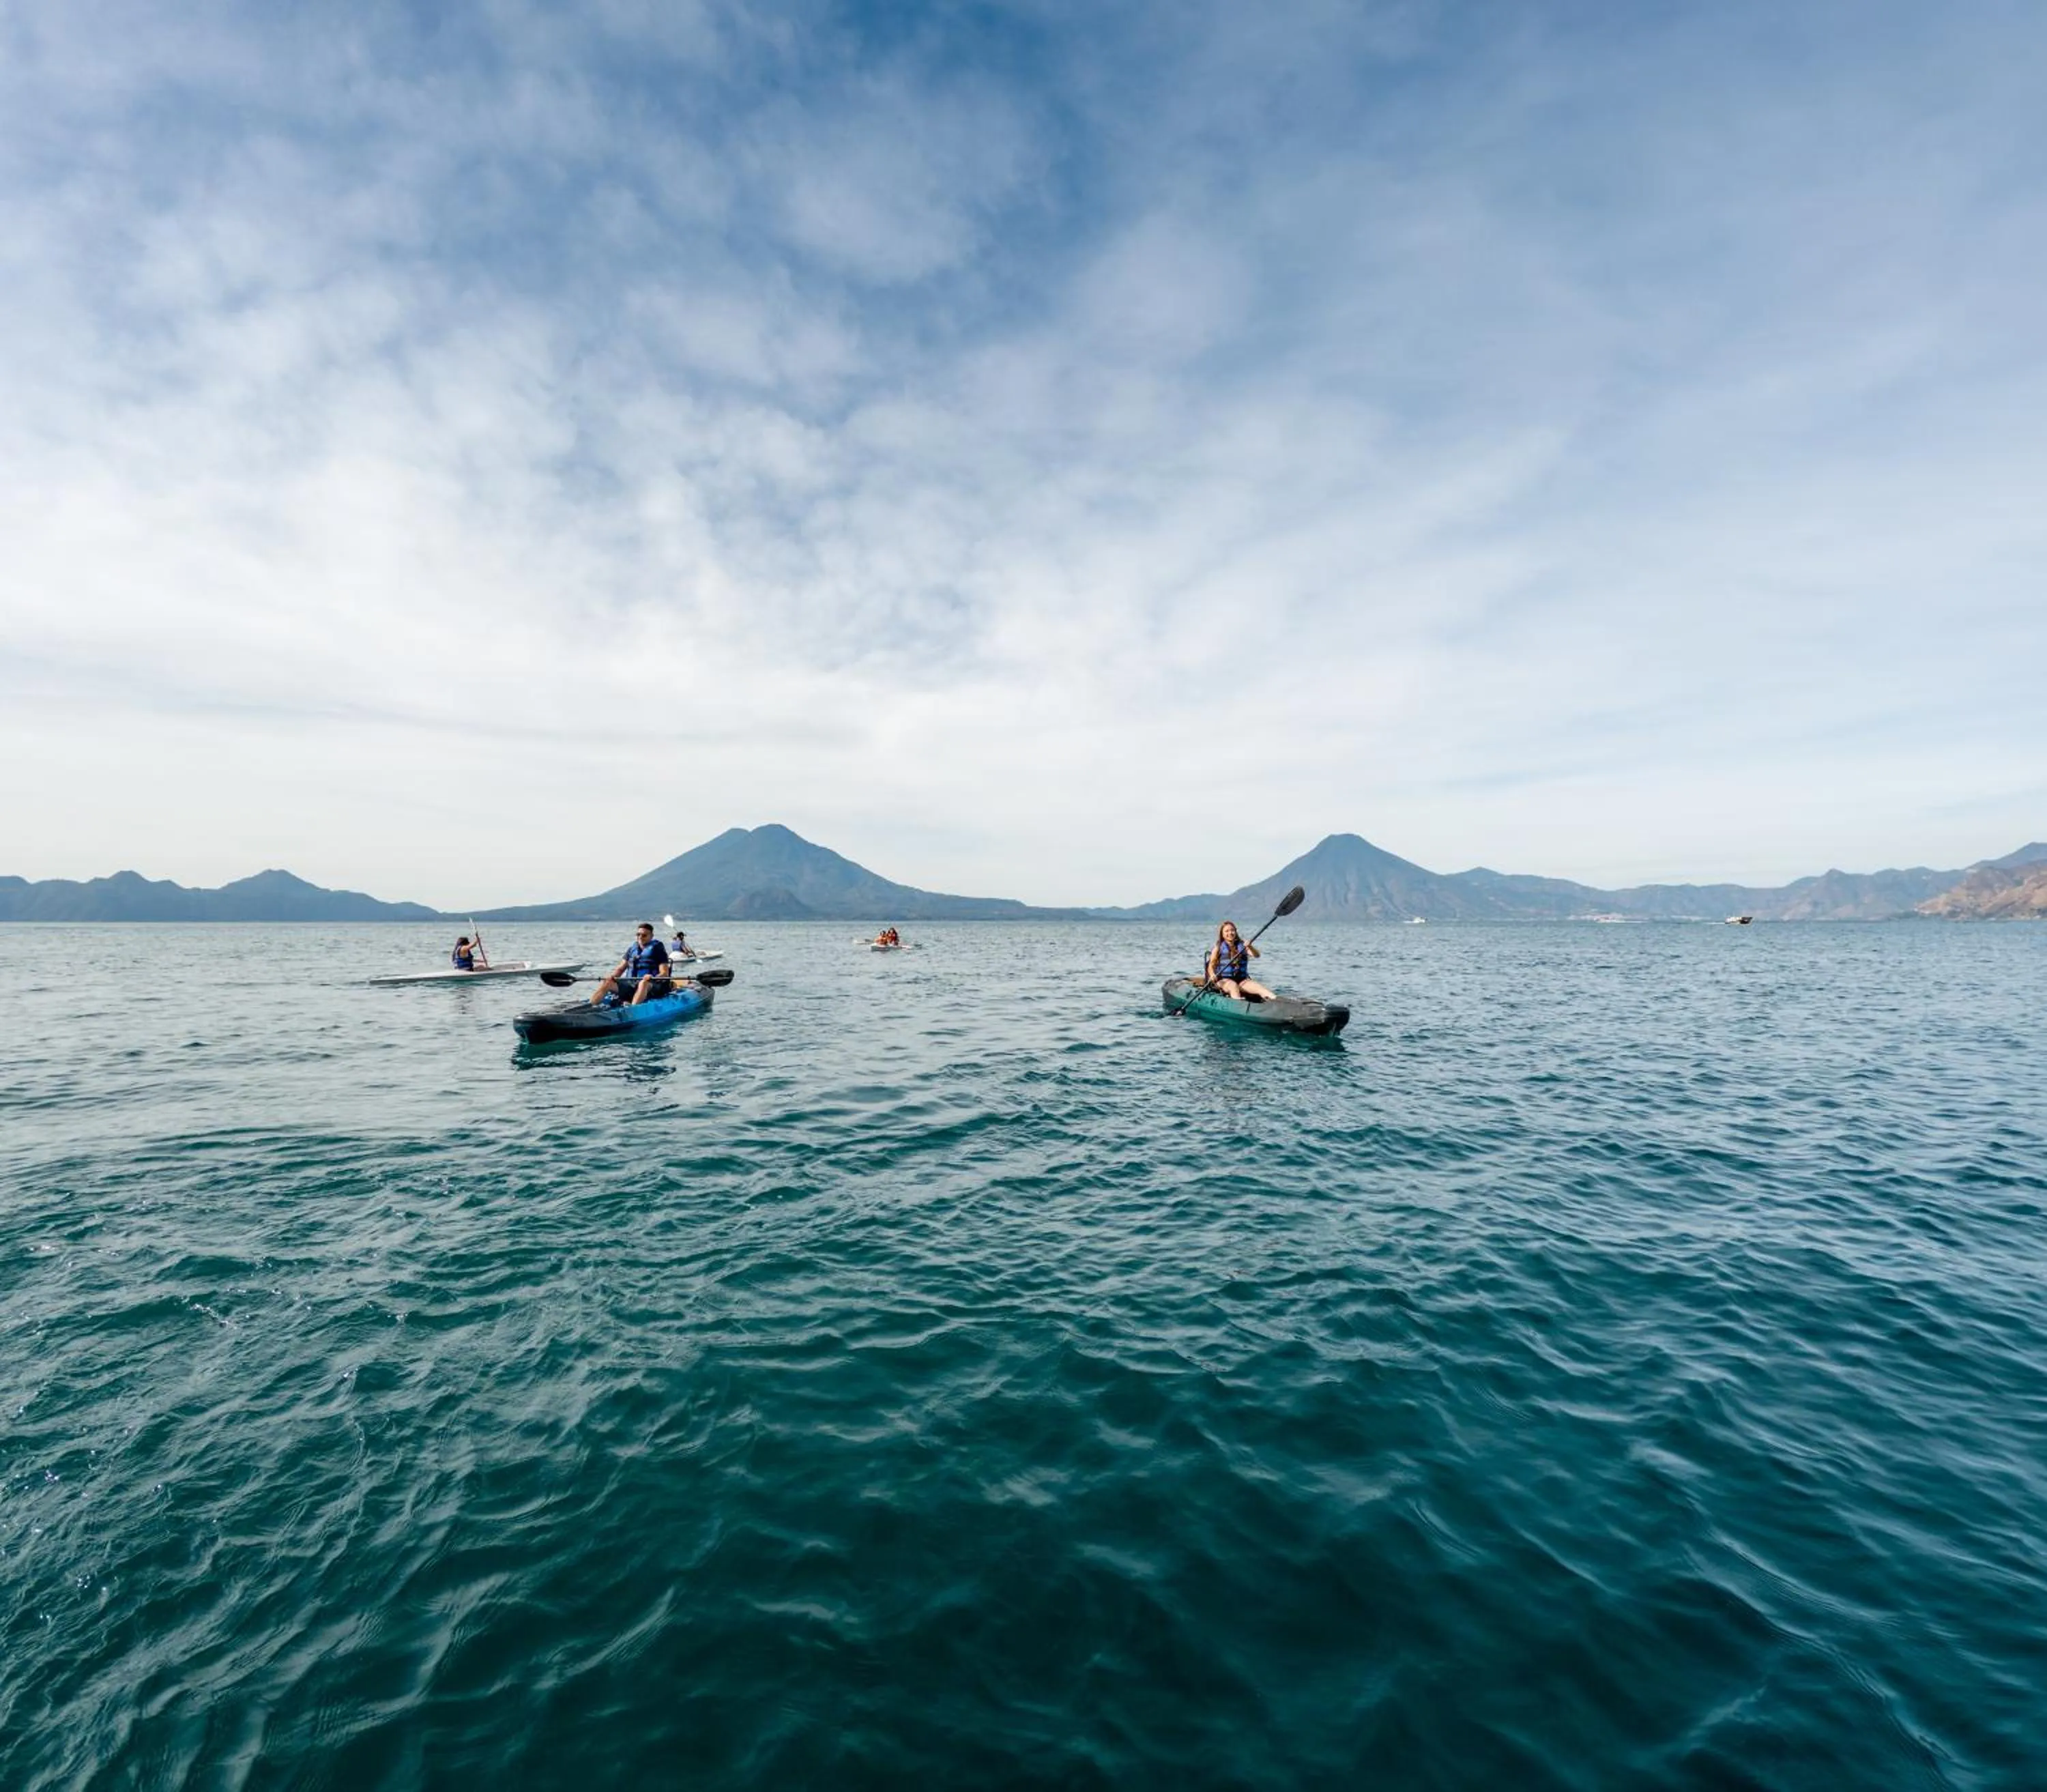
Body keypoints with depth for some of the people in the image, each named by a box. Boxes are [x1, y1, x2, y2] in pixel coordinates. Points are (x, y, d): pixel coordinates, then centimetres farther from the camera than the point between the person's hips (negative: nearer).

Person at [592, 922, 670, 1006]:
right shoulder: (632, 949, 17)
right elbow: (621, 968, 19)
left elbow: (665, 973, -7)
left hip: (652, 987, -6)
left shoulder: (657, 949, 1)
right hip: (631, 985, 6)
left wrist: (653, 978, -27)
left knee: (644, 983, -38)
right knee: (607, 983, -13)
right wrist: (612, 976, -3)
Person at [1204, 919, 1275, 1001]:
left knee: (1258, 987, -23)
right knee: (1233, 985, -35)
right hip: (1223, 980, -3)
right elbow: (1211, 966, 0)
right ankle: (1239, 1003, -62)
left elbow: (1256, 955, -2)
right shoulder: (1218, 948, 6)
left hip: (1241, 979, 3)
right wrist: (1212, 975, -23)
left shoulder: (1242, 946, 13)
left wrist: (1250, 947, -23)